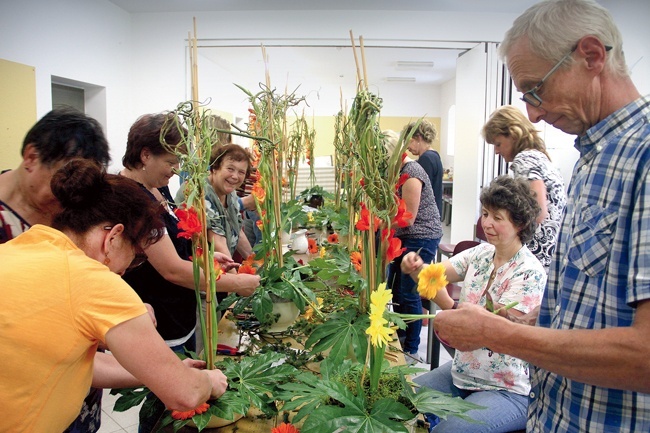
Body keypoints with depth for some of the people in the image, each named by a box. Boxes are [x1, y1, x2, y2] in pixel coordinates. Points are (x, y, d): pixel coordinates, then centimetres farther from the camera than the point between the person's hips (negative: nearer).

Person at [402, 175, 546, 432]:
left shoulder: (530, 273, -18)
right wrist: (417, 267, -32)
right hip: (461, 372, 7)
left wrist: (447, 304, -37)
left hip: (508, 389, -6)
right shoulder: (481, 253, 1)